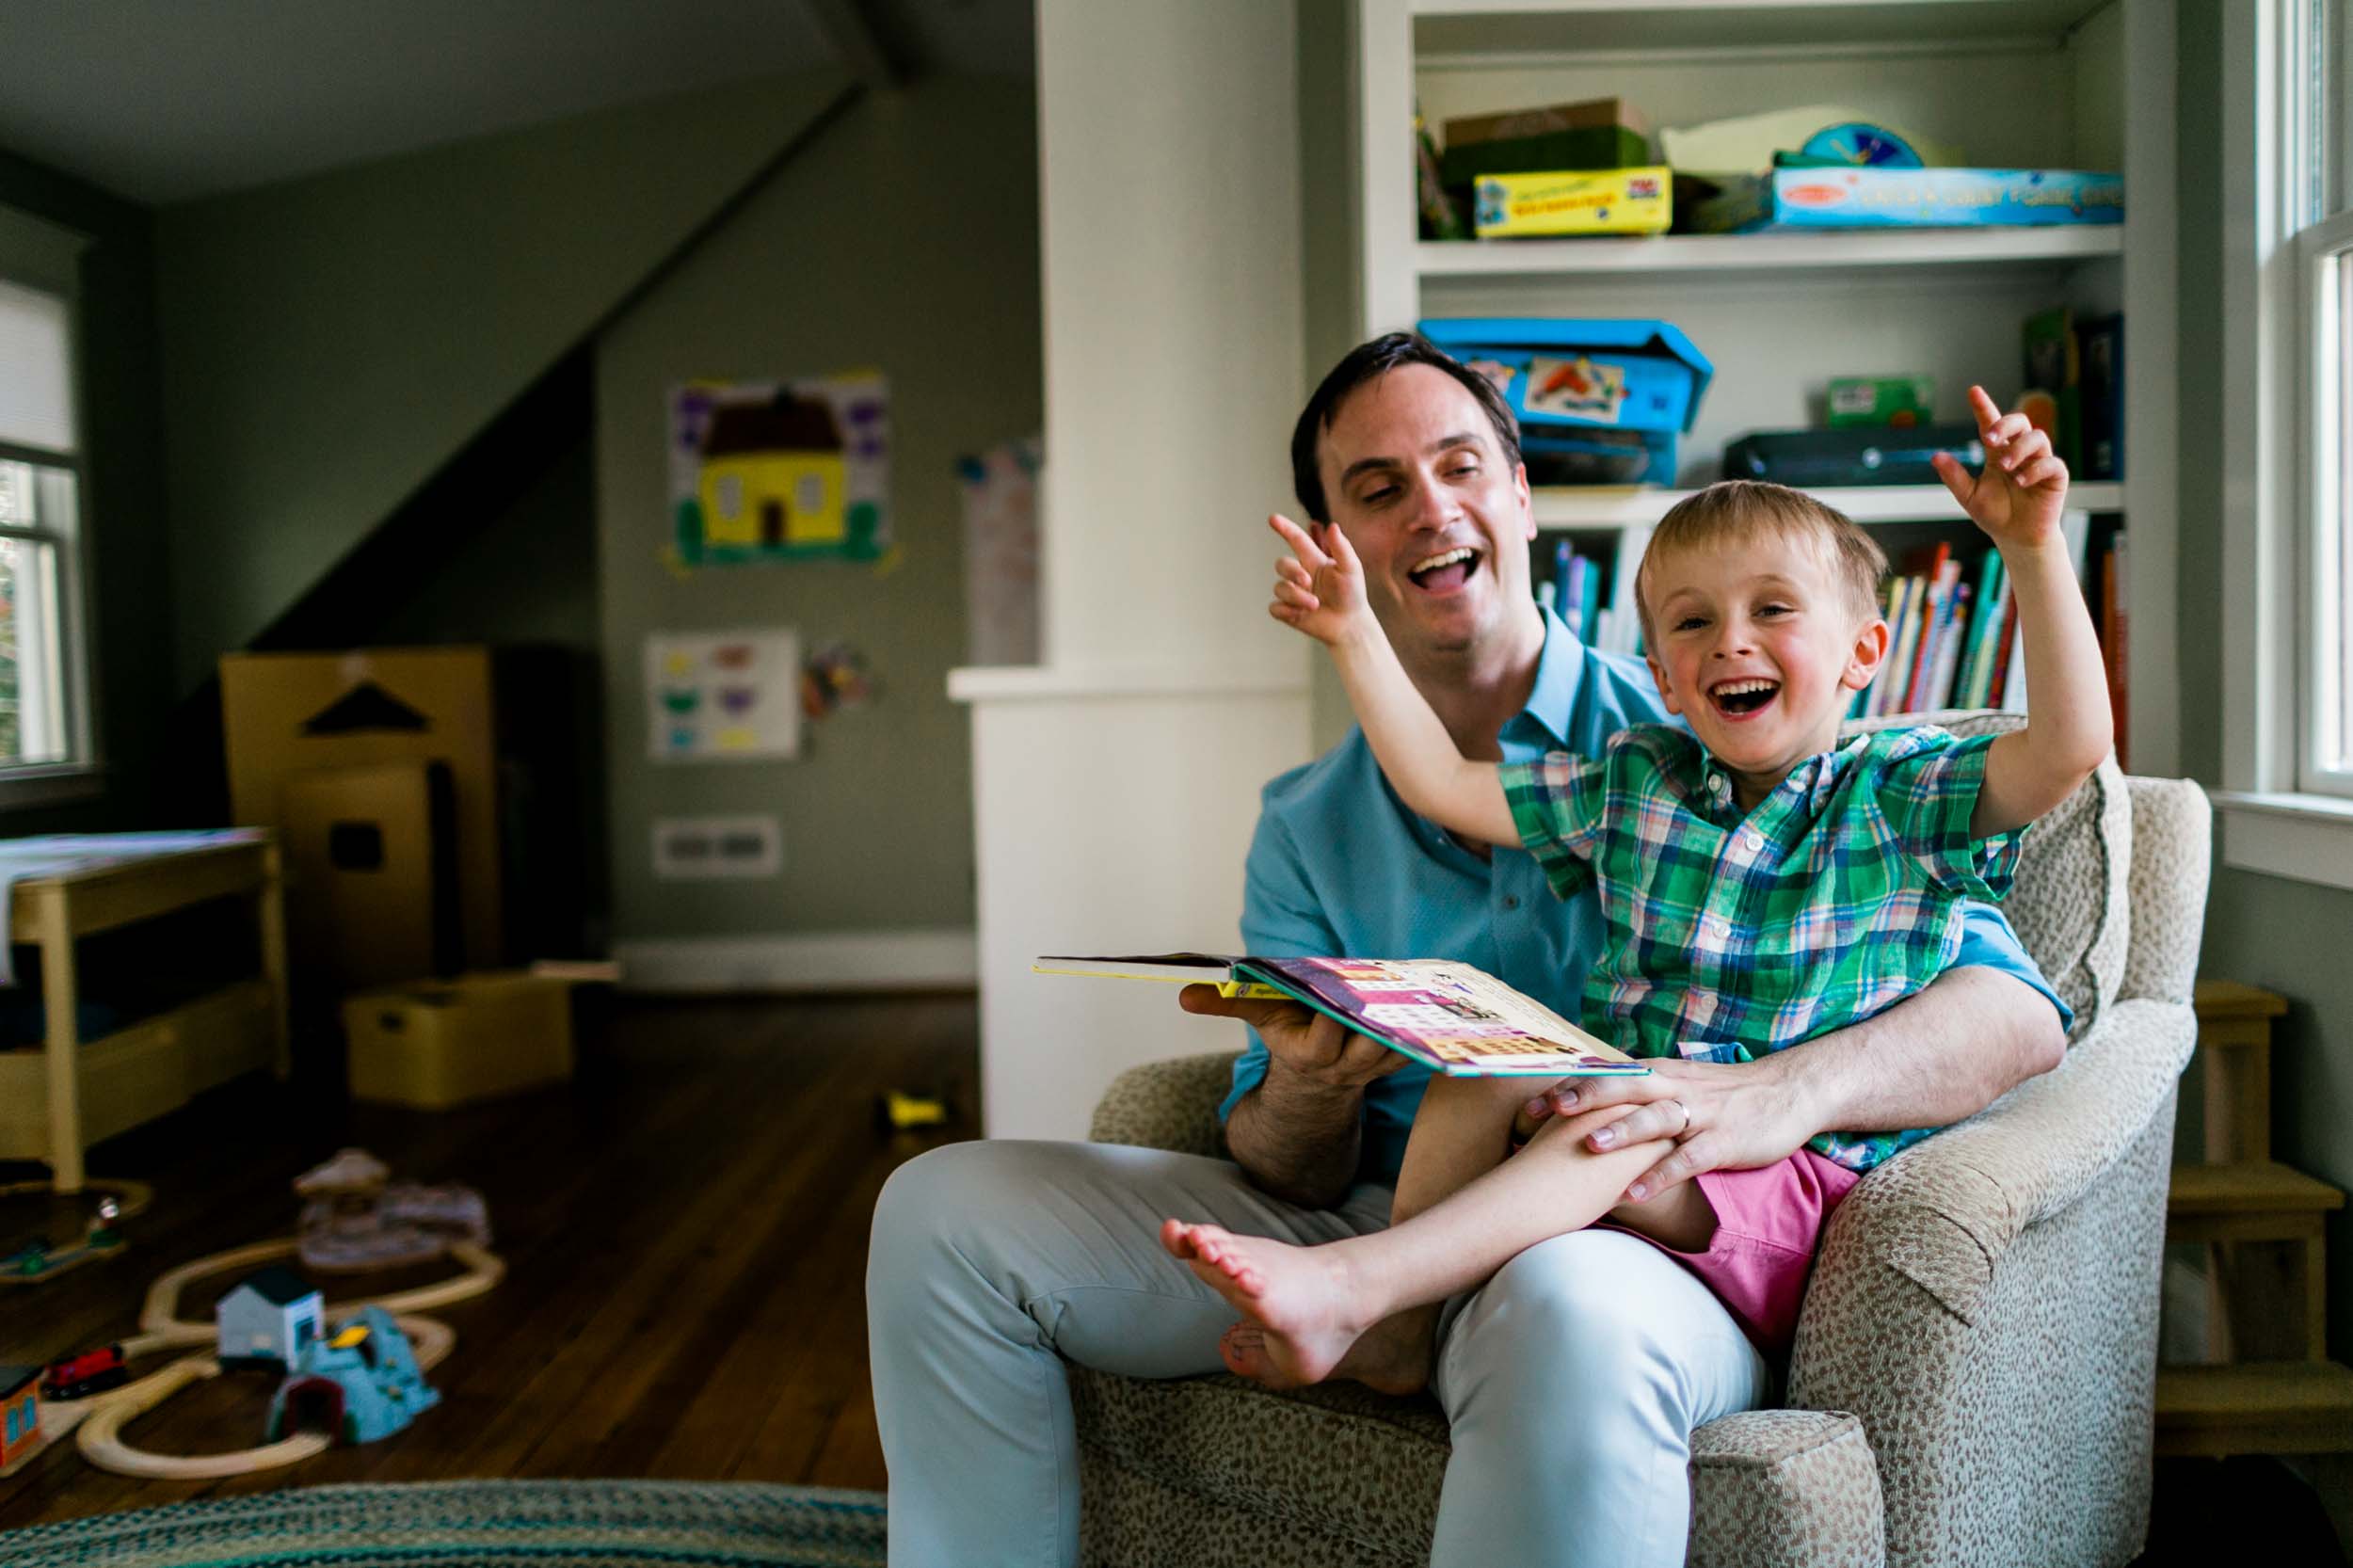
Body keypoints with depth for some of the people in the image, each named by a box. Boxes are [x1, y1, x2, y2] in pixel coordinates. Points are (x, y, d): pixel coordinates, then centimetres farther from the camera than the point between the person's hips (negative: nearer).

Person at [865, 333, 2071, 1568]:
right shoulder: (1305, 827, 13)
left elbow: (2014, 1008, -7)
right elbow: (1291, 1177, 9)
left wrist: (1778, 1093, -27)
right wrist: (1307, 1088, -16)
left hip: (1639, 1244, -4)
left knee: (1564, 1304, -42)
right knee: (943, 1210, -3)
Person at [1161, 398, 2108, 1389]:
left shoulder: (1900, 796, 1)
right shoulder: (1633, 784, 12)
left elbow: (2072, 744, -15)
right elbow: (1442, 784, 14)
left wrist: (2032, 548, -23)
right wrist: (1354, 635, 9)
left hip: (1801, 1183, -4)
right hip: (1613, 1156, 5)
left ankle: (1351, 1280, -38)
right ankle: (1404, 1337, -20)